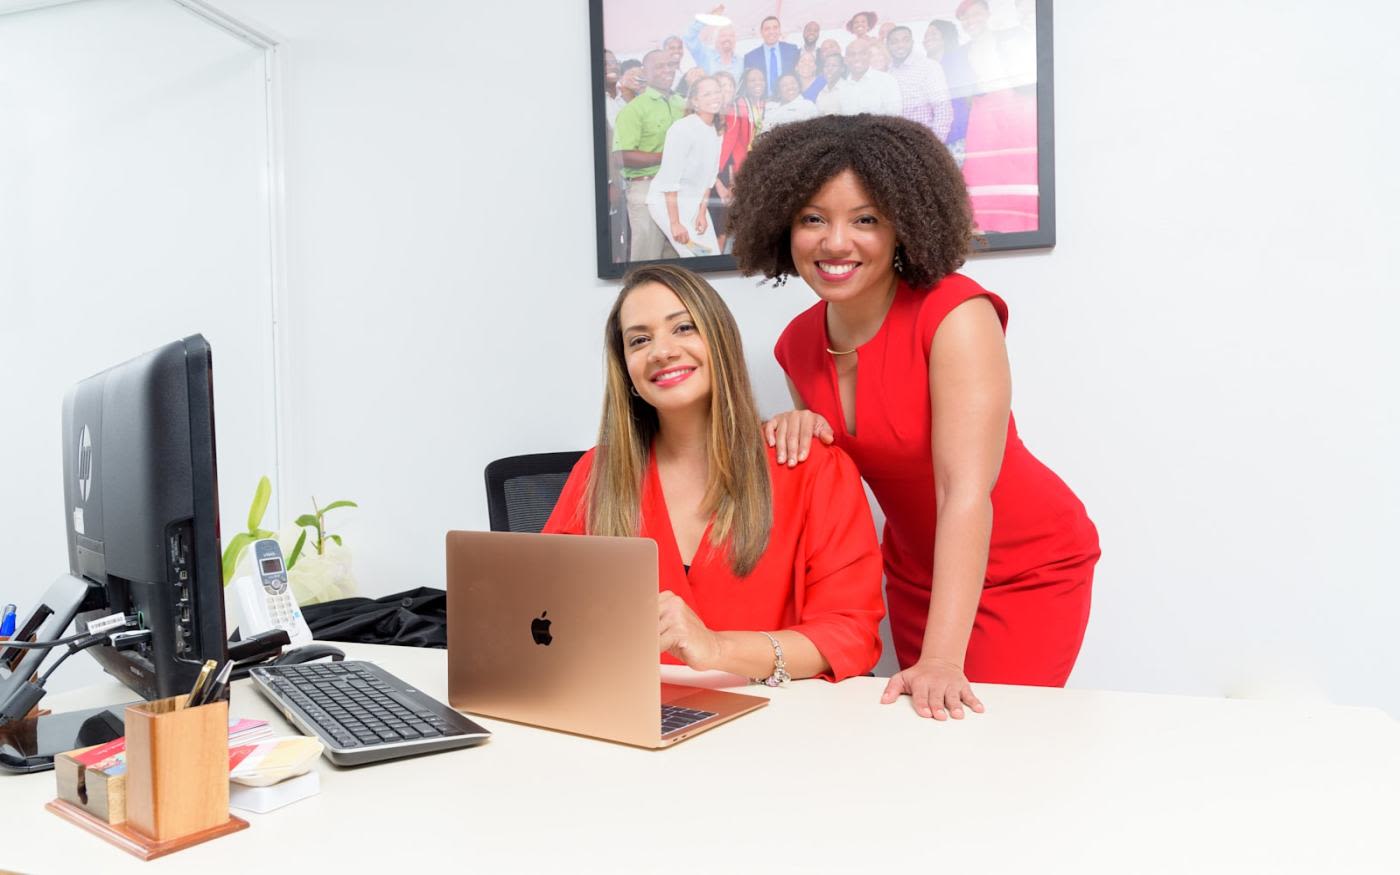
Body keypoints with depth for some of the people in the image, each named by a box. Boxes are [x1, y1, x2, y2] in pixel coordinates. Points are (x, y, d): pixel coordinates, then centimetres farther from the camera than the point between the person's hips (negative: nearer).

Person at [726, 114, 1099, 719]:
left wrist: (942, 659, -40)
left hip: (1026, 572, -5)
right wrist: (799, 430, -14)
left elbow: (966, 491, -33)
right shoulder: (798, 343, -7)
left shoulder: (957, 314, -26)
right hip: (916, 572, 6)